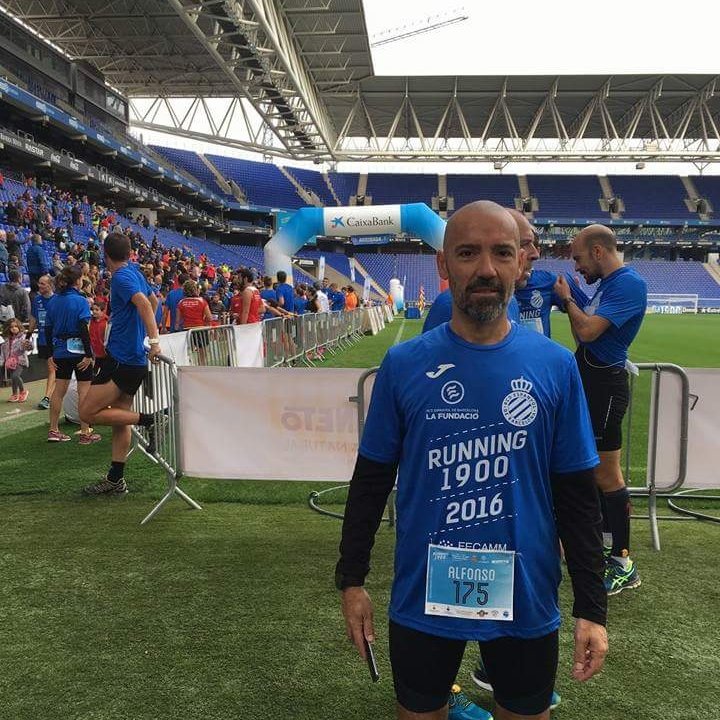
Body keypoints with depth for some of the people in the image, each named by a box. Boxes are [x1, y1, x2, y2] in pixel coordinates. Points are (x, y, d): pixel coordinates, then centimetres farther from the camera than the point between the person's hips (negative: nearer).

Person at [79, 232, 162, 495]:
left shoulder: (121, 277, -13)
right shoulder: (135, 271, 14)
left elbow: (144, 304, -30)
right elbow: (154, 300, 29)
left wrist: (154, 340, -37)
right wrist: (147, 335, 35)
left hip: (122, 360, -9)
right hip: (134, 358, 9)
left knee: (88, 412, -7)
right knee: (119, 418, 13)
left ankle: (149, 420, -9)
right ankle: (116, 480, 18)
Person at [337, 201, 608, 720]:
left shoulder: (555, 366, -7)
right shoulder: (403, 364, -8)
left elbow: (576, 493, -1)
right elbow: (372, 479, 0)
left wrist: (592, 607, -2)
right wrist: (351, 579, 3)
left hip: (526, 600, 1)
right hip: (422, 599, 0)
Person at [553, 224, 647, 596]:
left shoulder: (629, 284, -17)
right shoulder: (607, 284, 14)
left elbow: (588, 331, -25)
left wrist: (567, 298, -10)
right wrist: (569, 302, 9)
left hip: (604, 386, -10)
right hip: (591, 382, 10)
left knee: (605, 475, -4)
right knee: (595, 471, 17)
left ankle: (623, 565, 7)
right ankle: (607, 546, 31)